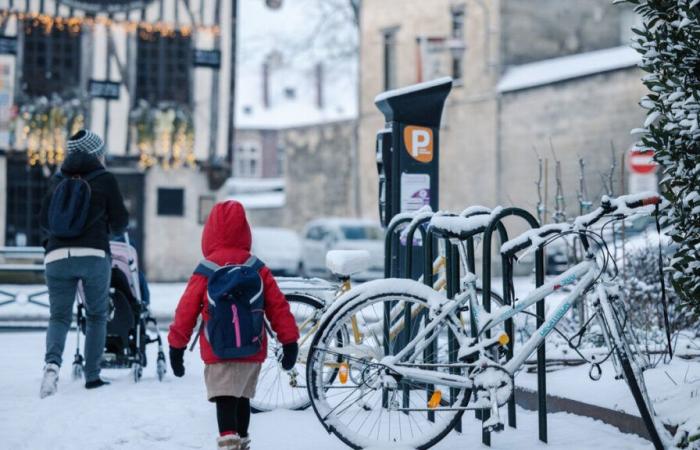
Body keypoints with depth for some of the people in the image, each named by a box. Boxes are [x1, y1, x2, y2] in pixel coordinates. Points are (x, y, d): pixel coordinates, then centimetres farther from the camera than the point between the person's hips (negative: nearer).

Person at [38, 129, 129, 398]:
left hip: (57, 256, 2)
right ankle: (92, 376, 12)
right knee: (97, 316, 14)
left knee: (59, 316, 7)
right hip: (94, 255, -2)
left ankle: (52, 362, -21)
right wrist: (114, 230, 29)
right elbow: (120, 220, 6)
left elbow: (44, 221, 18)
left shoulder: (58, 181, 14)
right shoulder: (105, 180, 5)